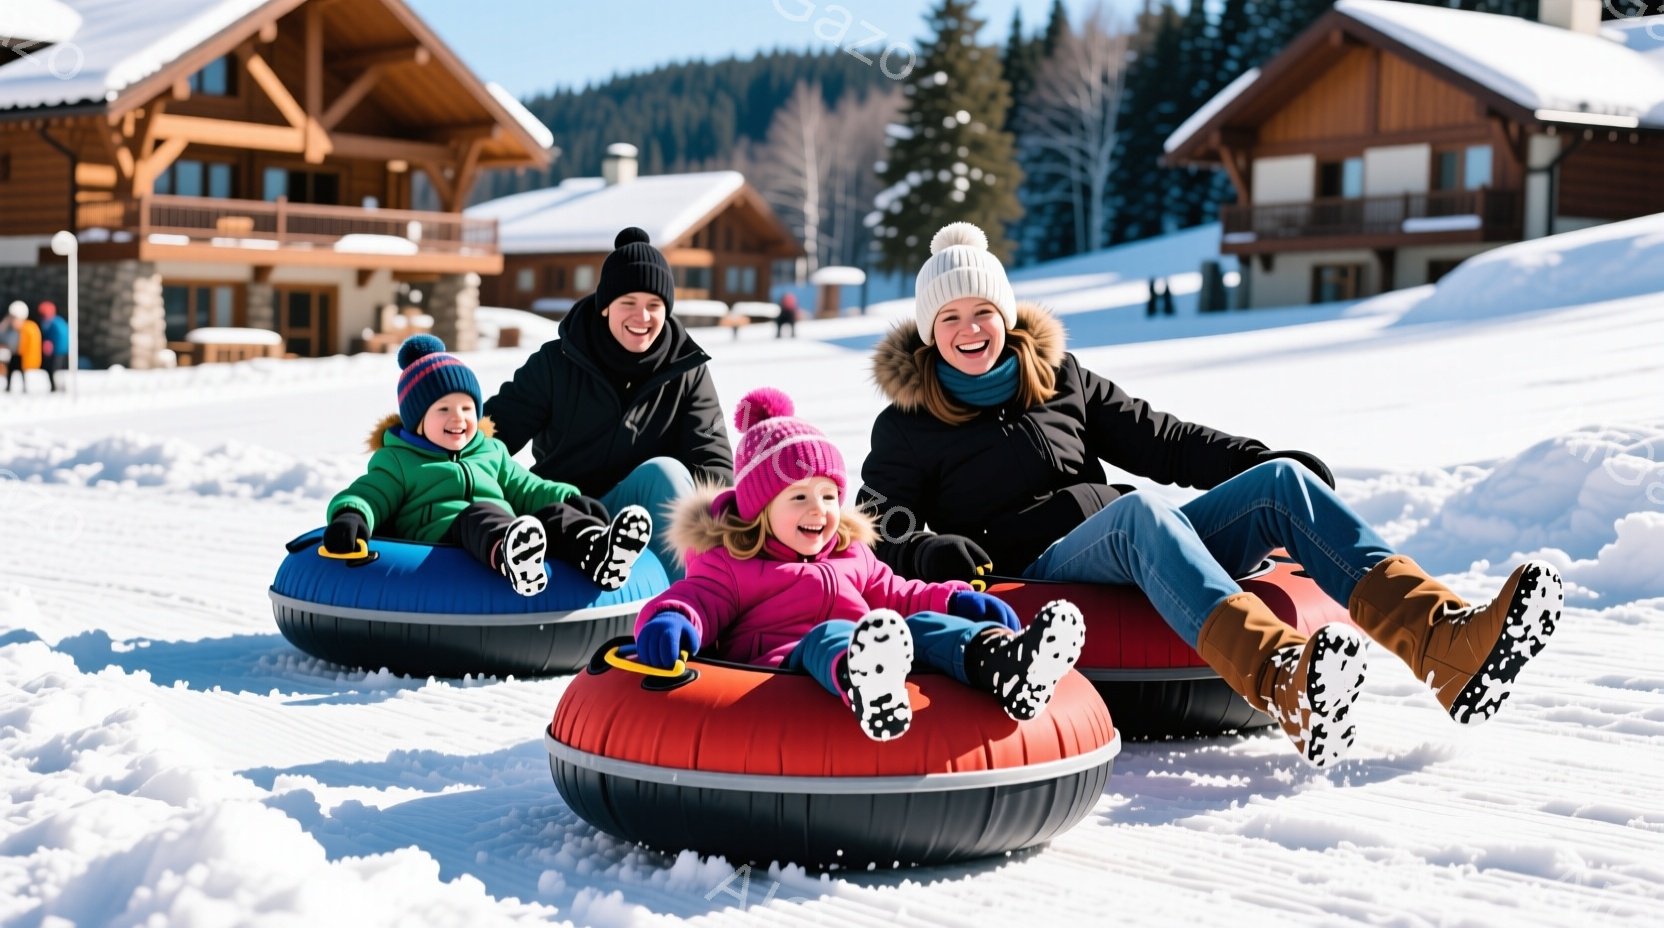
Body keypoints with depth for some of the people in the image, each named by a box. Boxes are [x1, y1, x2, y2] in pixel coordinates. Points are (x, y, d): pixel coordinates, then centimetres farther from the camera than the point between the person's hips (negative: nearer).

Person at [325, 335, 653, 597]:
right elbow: (366, 496, 9)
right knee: (479, 516, -38)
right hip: (441, 538, -5)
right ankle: (508, 556, -76)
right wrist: (350, 517, -16)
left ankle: (595, 548, -60)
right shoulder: (397, 461, 19)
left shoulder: (491, 453, 32)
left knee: (555, 514, -24)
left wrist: (570, 499, 14)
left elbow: (526, 489, 33)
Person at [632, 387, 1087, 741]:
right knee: (828, 636, -39)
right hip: (787, 662, -5)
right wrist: (670, 621, -23)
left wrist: (955, 600, 20)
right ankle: (865, 687, -80)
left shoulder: (852, 555, 34)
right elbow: (698, 597, 3)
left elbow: (894, 595, 39)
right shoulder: (730, 565, 17)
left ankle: (1000, 659, -59)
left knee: (926, 624, -24)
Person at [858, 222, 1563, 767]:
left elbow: (1160, 439, 20)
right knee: (1140, 511, -38)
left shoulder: (1058, 378, 21)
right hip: (1036, 580, -5)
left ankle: (1446, 639, -33)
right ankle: (1283, 679, -63)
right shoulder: (908, 429, 9)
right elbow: (876, 536, 0)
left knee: (1282, 482, -16)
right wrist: (932, 555, -22)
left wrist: (1268, 462, 9)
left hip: (1144, 559, 6)